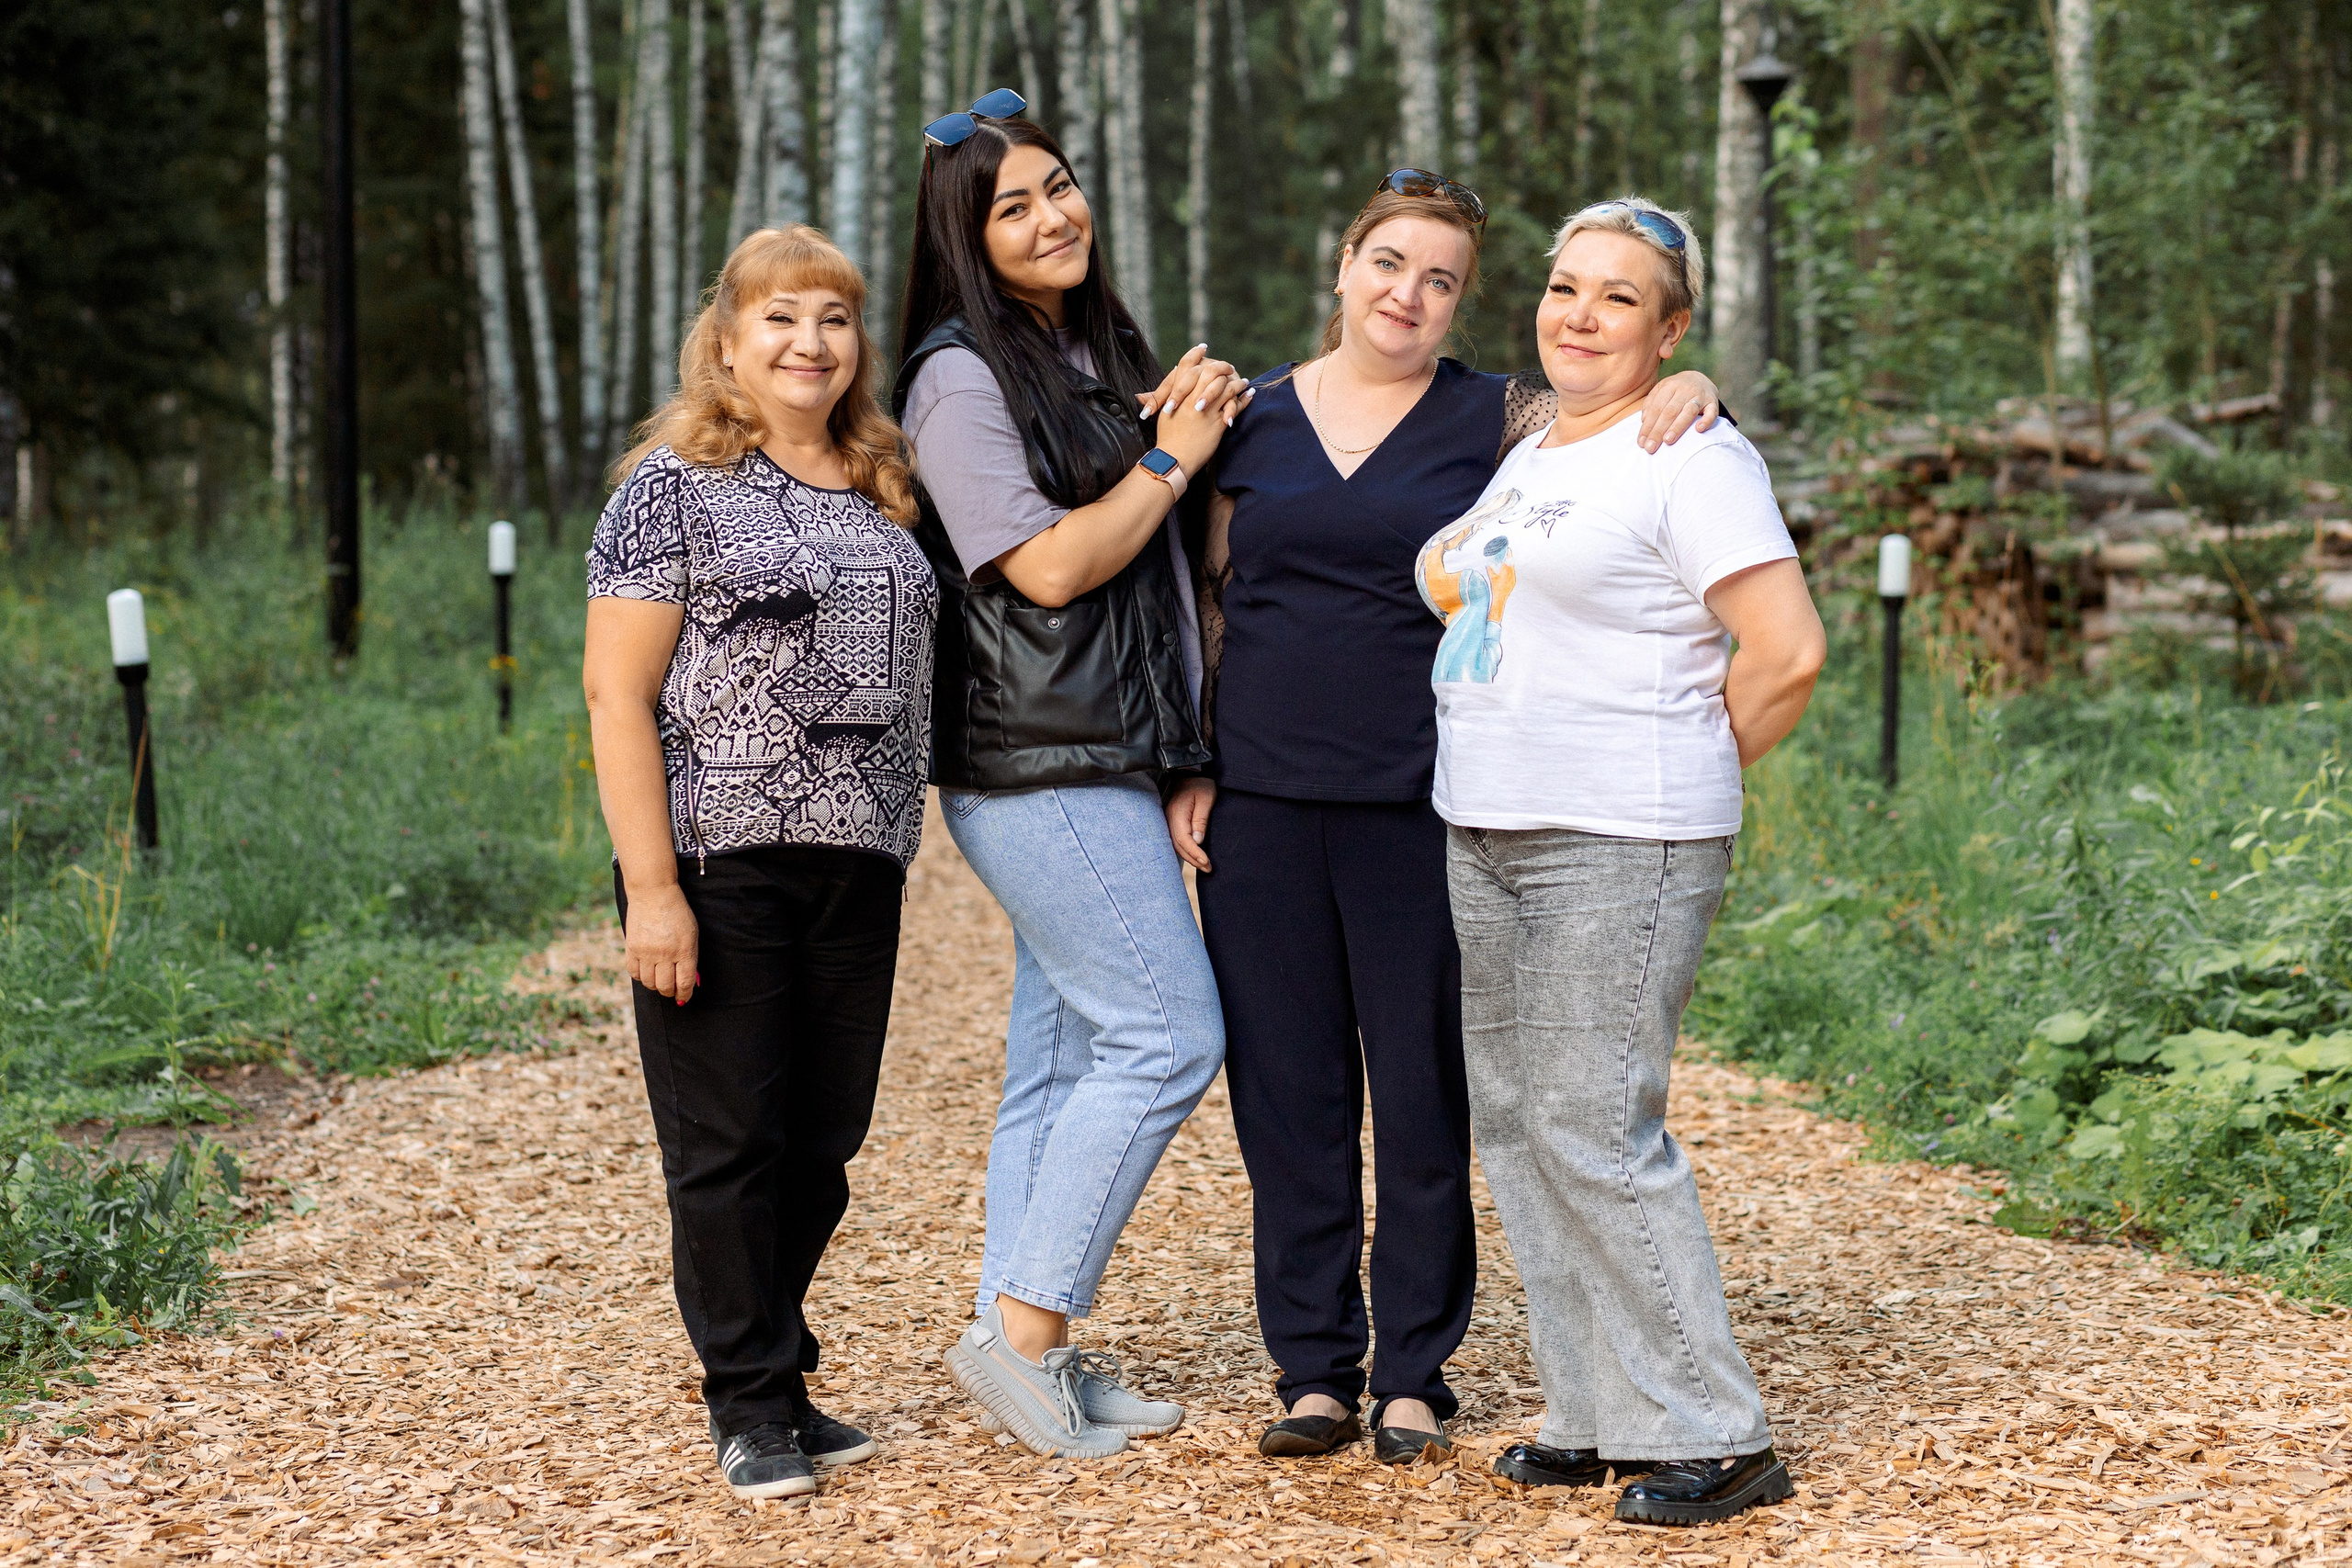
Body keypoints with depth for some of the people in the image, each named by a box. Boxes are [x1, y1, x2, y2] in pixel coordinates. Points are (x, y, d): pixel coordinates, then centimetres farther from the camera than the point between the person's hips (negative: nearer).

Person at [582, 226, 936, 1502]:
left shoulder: (882, 491, 14)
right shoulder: (678, 485, -4)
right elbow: (617, 692, -9)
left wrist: (895, 840, 11)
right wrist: (651, 886, -16)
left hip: (858, 868, 6)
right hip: (721, 867, -5)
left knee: (822, 1144, 9)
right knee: (729, 1144, 0)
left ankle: (778, 1380, 23)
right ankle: (750, 1406, 11)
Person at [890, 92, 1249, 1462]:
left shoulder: (1100, 354, 18)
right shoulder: (963, 376, -10)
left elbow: (1156, 553, 25)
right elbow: (1048, 567, -16)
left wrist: (1194, 423, 8)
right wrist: (1170, 461, -7)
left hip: (1109, 759, 9)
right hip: (1041, 763, -9)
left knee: (1066, 1058, 9)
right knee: (1168, 1037, -11)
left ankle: (1029, 1345, 15)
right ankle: (1026, 1329, -4)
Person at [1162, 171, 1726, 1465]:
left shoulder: (1498, 421, 4)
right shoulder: (1253, 420, 10)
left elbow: (1624, 422, 6)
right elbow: (1208, 605, 14)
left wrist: (1688, 387, -17)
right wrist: (1191, 768, 8)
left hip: (1424, 803, -2)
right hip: (1263, 803, 2)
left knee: (1424, 1094, 2)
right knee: (1288, 1092, 6)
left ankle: (1413, 1373, 15)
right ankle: (1313, 1367, 17)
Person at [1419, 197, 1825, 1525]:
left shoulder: (1693, 457, -9)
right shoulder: (1530, 454, 17)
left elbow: (1789, 651, -16)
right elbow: (1449, 579, 35)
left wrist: (1690, 776, -6)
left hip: (1622, 847, -9)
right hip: (1487, 834, 9)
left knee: (1596, 1128, -10)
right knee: (1516, 1119, 9)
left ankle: (1714, 1437, 0)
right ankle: (1596, 1414, 18)